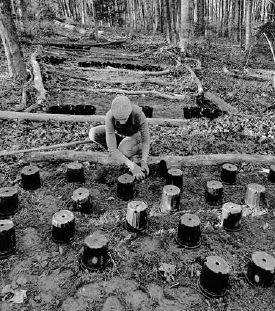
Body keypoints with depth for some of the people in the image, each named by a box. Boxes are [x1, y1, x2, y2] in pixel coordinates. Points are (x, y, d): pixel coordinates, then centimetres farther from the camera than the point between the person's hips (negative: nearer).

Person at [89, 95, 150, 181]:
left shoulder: (139, 114, -39)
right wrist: (133, 166, -47)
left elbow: (146, 140, -25)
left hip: (135, 134, -3)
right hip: (118, 133, 3)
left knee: (123, 151, -36)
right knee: (93, 134, -23)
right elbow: (112, 149, -39)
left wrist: (144, 162, -40)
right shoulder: (109, 117, -37)